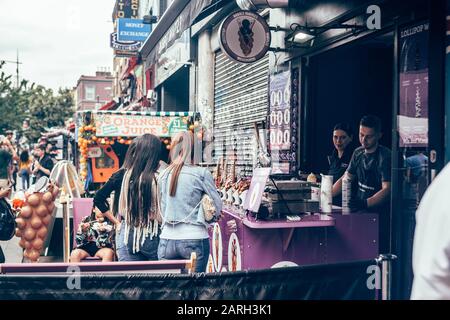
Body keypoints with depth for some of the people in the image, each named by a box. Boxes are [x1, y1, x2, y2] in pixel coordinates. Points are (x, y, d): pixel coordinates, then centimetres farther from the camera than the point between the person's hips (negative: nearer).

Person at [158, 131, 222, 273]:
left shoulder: (163, 175, 5)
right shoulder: (201, 173, -6)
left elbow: (162, 210, 12)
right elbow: (218, 207, 1)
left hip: (167, 240, 4)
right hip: (195, 239, -3)